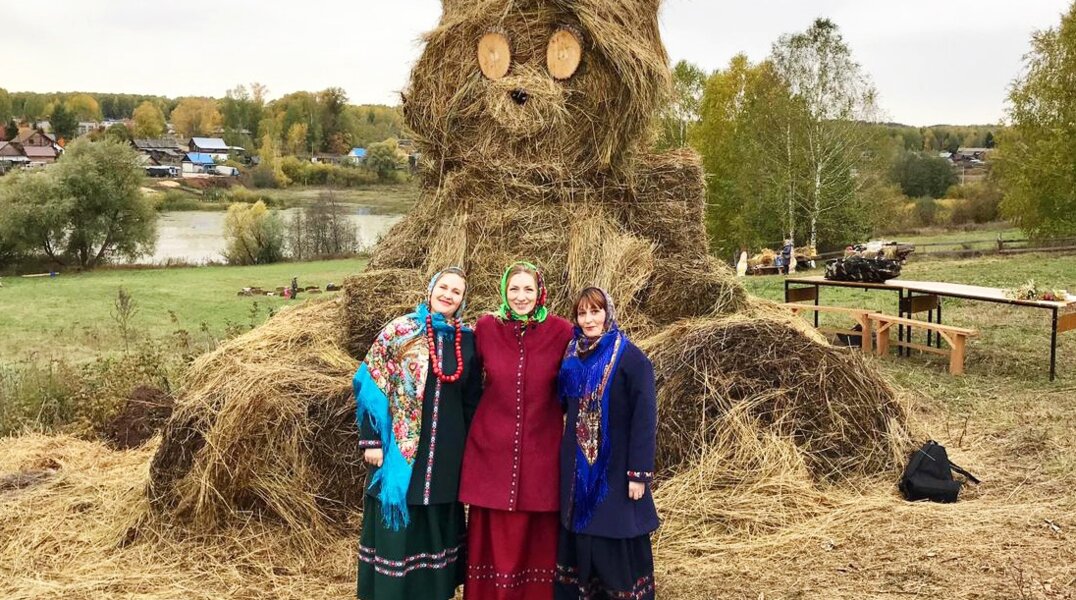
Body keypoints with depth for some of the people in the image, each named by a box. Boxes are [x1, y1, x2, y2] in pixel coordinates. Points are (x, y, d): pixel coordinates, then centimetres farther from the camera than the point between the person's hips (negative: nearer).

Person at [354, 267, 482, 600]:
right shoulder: (400, 331, -5)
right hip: (401, 445, -3)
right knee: (398, 521, 3)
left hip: (446, 448, 3)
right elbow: (373, 384, -6)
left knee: (438, 521, 13)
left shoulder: (467, 339, 5)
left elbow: (472, 398, 11)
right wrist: (371, 440, -10)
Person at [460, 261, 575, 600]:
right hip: (492, 447, 1)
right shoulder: (486, 328, -2)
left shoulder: (560, 331, -5)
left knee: (538, 535, 8)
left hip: (541, 450, -1)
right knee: (495, 535, 7)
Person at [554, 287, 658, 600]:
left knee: (617, 546, 0)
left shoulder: (631, 357, -10)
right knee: (578, 538, 12)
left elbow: (645, 417, -13)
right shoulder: (572, 356, 8)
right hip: (577, 466, 6)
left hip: (615, 468, -6)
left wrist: (639, 472, -17)